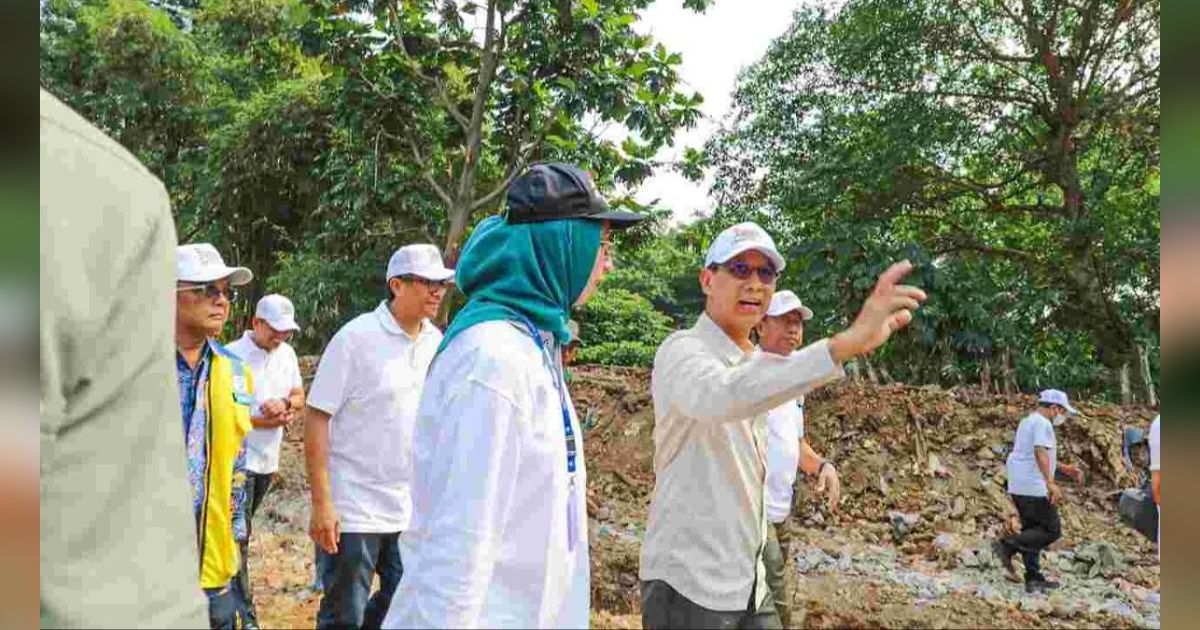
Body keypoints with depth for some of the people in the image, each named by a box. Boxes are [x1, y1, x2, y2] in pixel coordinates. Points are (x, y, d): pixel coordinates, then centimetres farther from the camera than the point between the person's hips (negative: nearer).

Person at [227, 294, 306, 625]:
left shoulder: (286, 353, 7)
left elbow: (299, 397, 10)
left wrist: (283, 403, -12)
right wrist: (264, 422, -18)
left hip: (268, 459, 7)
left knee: (240, 530, 19)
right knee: (239, 535, -3)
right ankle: (245, 613, 1)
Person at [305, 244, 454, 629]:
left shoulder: (436, 343, 3)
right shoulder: (356, 338, -13)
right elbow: (316, 419, -13)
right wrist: (321, 504, -17)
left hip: (415, 510, 6)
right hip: (355, 509, -5)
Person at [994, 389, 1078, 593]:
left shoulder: (1026, 421, 20)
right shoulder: (1042, 423, -11)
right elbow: (1040, 452, -25)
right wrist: (1050, 482, -32)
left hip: (1018, 486, 10)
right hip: (1034, 487, -10)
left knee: (1032, 531, 12)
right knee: (1052, 530, -4)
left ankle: (1034, 579, 14)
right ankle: (1008, 546, -12)